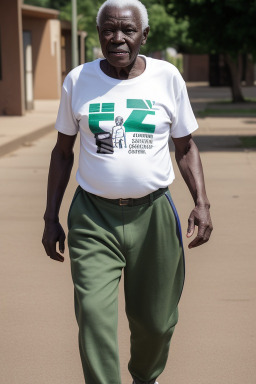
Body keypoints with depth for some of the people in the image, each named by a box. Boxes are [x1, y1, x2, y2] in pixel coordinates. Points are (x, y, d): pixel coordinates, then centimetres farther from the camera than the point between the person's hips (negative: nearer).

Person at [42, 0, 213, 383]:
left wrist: (202, 202, -5)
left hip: (153, 214, 1)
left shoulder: (167, 77, 0)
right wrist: (51, 218, 7)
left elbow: (185, 147, 8)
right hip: (93, 216, 0)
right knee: (94, 316, -15)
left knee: (155, 321, 10)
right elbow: (62, 151, 10)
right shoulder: (78, 81, 1)